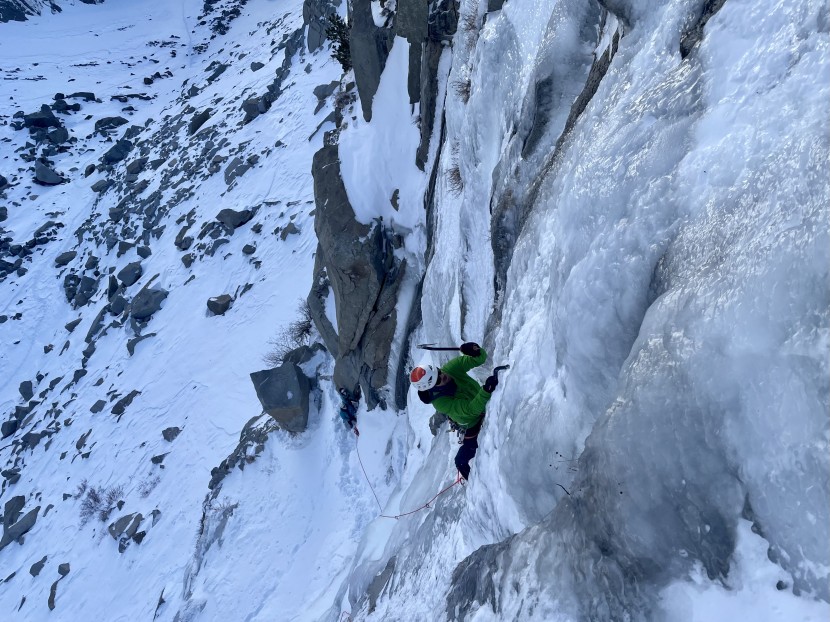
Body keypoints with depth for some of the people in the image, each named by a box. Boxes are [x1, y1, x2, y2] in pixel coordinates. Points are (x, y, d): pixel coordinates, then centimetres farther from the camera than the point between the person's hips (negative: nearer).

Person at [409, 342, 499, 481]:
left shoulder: (450, 368, -28)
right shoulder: (440, 402, -39)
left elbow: (479, 359, -23)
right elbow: (471, 409, -44)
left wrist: (476, 350, -48)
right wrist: (486, 391, -59)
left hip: (484, 403, 5)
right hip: (473, 424, -5)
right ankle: (464, 469, 40)